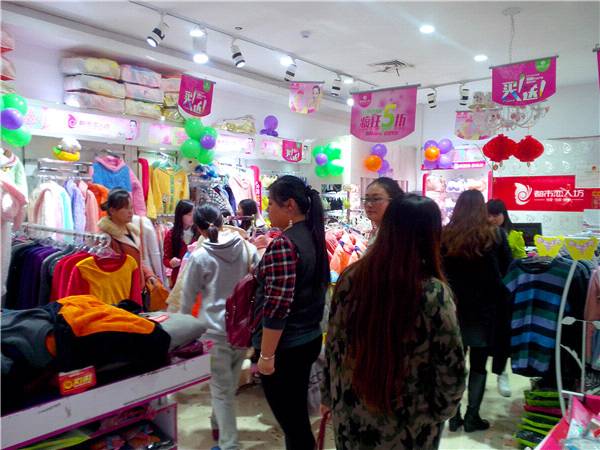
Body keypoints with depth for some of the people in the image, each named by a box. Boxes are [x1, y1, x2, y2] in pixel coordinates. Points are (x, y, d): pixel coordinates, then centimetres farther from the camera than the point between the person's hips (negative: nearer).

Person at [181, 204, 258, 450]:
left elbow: (188, 297, 1)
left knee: (221, 388, 7)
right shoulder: (246, 247, -2)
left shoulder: (200, 256, -9)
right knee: (231, 382, 23)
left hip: (215, 329, -4)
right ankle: (219, 423, 45)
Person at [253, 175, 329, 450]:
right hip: (310, 339, 9)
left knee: (291, 422, 7)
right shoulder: (314, 237, 6)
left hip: (285, 347, -9)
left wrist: (266, 355, -17)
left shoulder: (283, 244, -21)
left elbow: (277, 307, -24)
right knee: (298, 417, 22)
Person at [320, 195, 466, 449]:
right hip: (410, 428, -2)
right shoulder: (434, 294, -22)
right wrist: (441, 411, 4)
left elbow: (333, 346, -3)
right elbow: (451, 369, -14)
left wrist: (328, 395, 11)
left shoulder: (350, 278, -13)